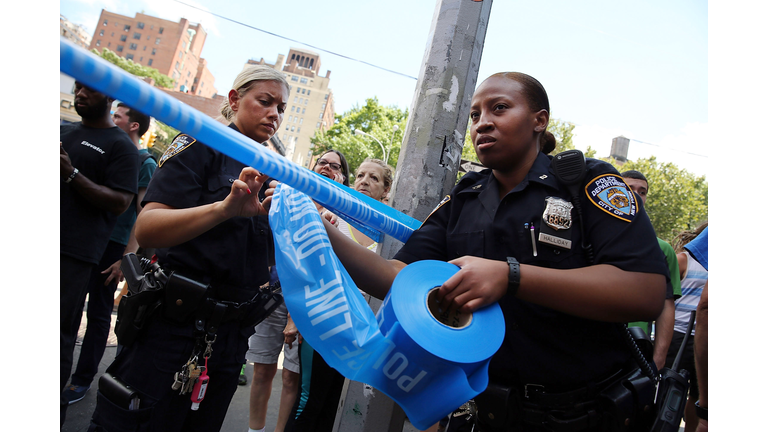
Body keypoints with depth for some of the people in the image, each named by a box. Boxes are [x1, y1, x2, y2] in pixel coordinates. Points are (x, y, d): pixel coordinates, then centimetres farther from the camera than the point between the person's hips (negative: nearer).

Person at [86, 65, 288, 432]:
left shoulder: (267, 171, 12)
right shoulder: (202, 145, -6)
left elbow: (269, 259, 10)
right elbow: (147, 230, -19)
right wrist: (225, 208, -33)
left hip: (230, 335, 7)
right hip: (174, 328, -6)